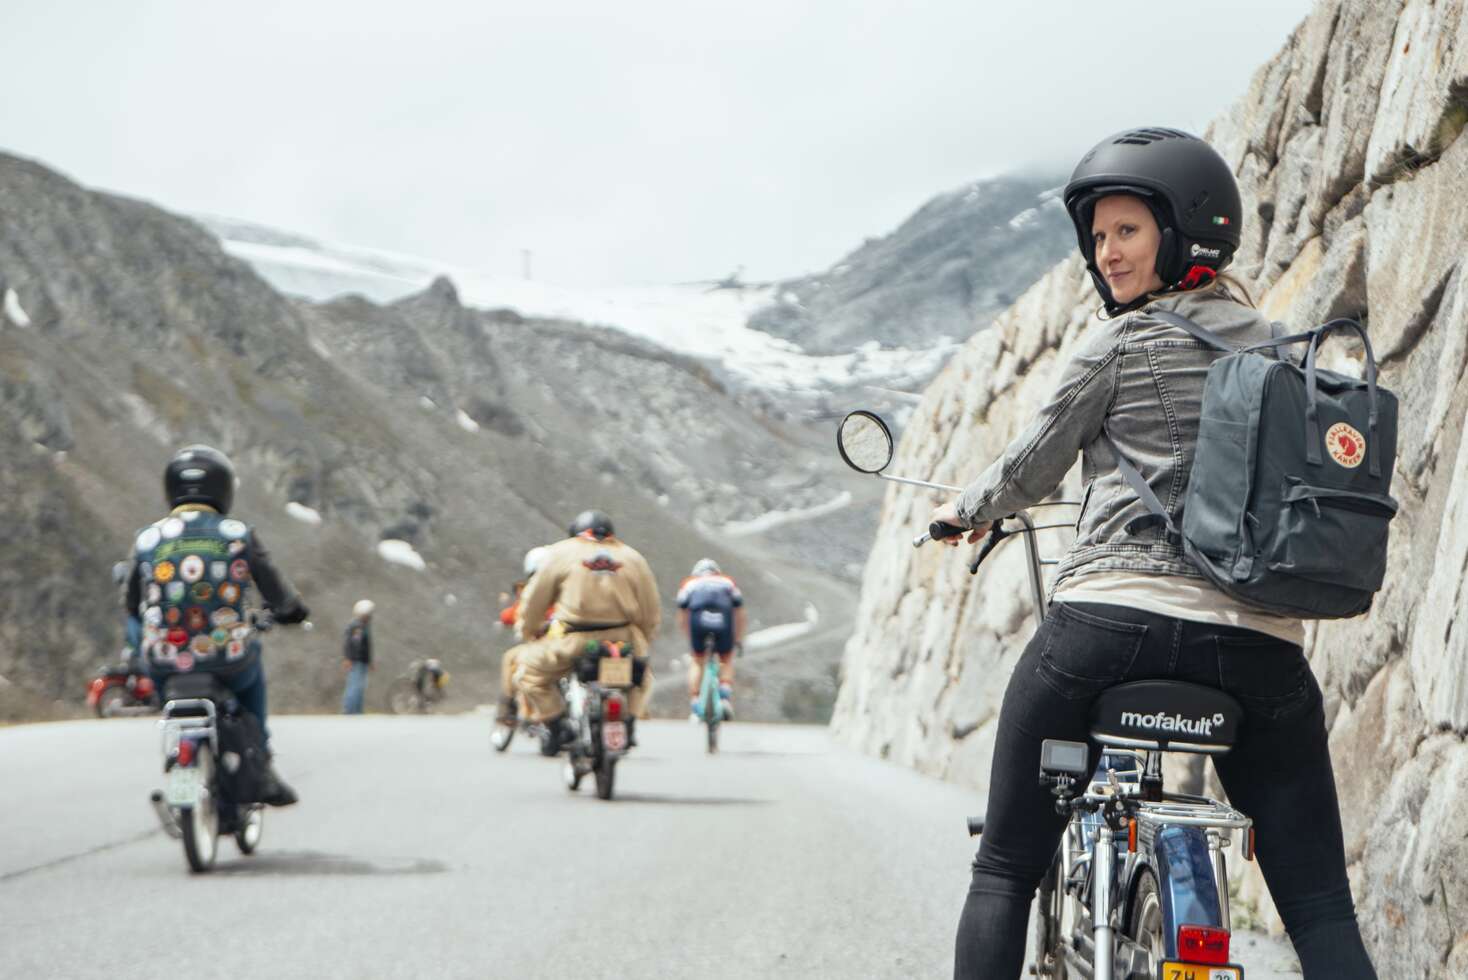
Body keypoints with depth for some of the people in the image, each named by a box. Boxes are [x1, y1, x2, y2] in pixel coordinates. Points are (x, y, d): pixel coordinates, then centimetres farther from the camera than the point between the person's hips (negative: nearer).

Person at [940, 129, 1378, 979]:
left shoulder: (1122, 343, 0)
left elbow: (1033, 469, 9)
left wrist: (966, 511, 30)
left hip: (1112, 618, -4)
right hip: (1259, 638, 4)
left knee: (1005, 869, 10)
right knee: (1322, 909, 4)